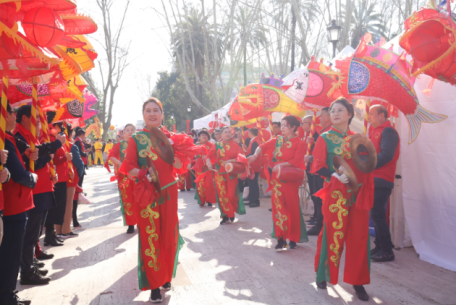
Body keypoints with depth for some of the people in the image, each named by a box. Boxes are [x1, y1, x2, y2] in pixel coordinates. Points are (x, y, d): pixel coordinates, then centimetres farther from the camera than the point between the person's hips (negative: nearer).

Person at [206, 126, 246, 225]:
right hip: (219, 173, 1)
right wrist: (208, 162, -21)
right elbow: (209, 155, 0)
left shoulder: (235, 146, 5)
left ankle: (232, 213, 23)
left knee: (231, 195, -3)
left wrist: (230, 161, -21)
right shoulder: (217, 145, 7)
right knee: (222, 195, 1)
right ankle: (226, 216, 11)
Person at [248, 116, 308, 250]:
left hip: (290, 179, -3)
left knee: (291, 208, 2)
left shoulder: (300, 143, -3)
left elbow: (296, 161, -13)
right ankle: (281, 238, 3)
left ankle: (293, 239, 15)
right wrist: (255, 155, -16)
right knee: (279, 207, 0)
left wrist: (281, 165, -21)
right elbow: (263, 146, 2)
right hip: (276, 178, 4)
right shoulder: (277, 140, 10)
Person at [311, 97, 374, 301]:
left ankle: (357, 281, 18)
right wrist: (336, 176, -24)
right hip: (335, 194, -4)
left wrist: (368, 190, 1)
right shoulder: (325, 138, -2)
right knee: (333, 235, 2)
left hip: (358, 194, 4)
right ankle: (323, 275, 23)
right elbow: (318, 166, -9)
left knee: (358, 238, 6)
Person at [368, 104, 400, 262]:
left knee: (377, 215, -8)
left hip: (382, 181, -9)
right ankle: (379, 247, 20)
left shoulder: (388, 131, -9)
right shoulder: (375, 131, 19)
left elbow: (386, 155, -21)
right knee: (376, 215, 12)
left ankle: (386, 251, 0)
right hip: (374, 179, 9)